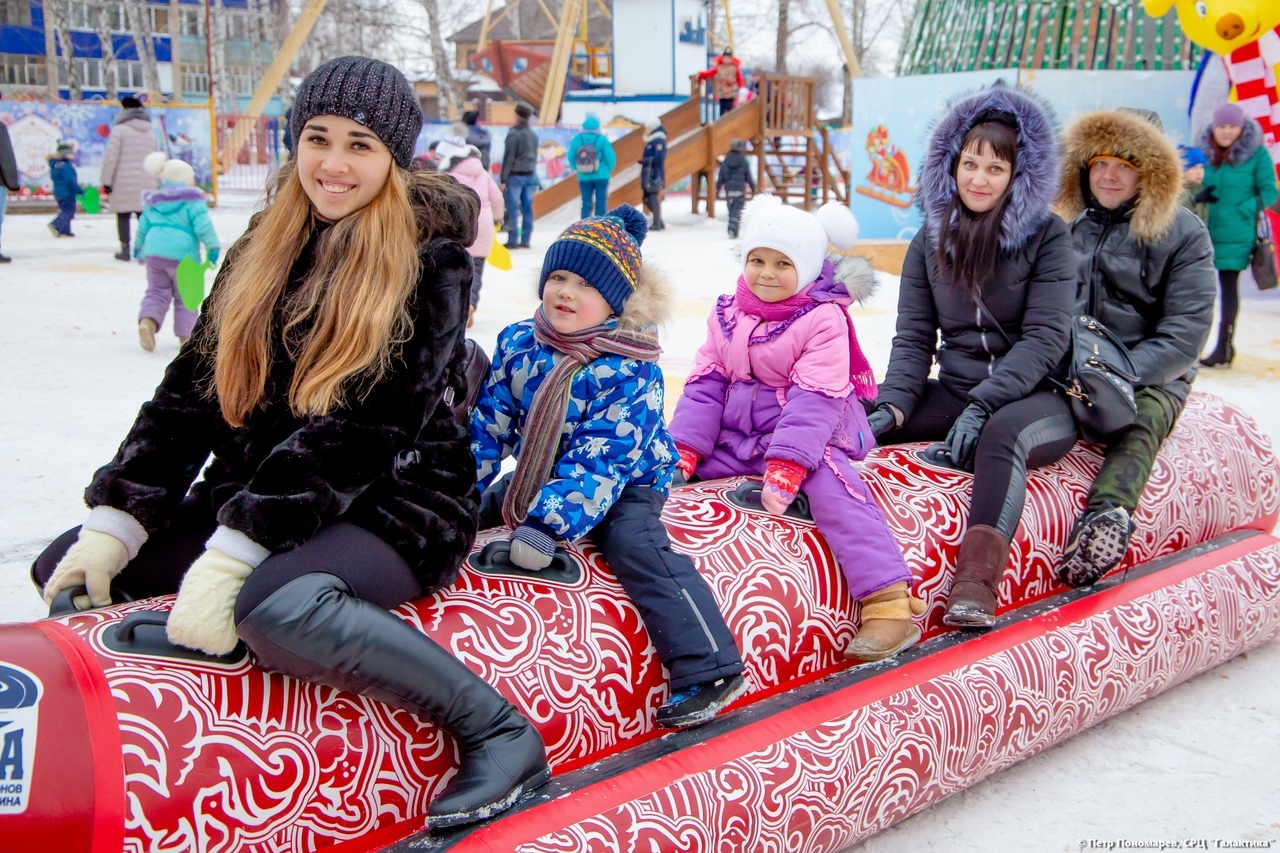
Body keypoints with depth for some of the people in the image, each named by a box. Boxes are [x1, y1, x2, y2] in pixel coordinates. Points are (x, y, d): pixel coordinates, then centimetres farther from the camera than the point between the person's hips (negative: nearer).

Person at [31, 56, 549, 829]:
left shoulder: (429, 261, -10)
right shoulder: (263, 253, 10)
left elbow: (363, 430, -19)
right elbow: (192, 393, 7)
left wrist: (231, 554, -25)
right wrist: (114, 523, -4)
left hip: (393, 507, -7)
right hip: (254, 500, 7)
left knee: (276, 607, -37)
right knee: (67, 572, 1)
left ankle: (498, 728, -21)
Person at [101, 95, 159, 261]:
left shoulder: (119, 130, -5)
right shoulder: (150, 134, 15)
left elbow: (110, 157, -9)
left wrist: (106, 181, -5)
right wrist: (155, 182, 21)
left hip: (124, 182, -5)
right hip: (147, 183, 5)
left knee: (123, 216, 2)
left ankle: (125, 250, 2)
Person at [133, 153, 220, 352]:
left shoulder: (153, 202, 16)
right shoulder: (192, 200, -1)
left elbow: (143, 226, 23)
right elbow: (202, 225, -12)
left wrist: (138, 247, 37)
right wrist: (213, 246, -8)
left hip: (153, 252, 4)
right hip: (182, 255, -4)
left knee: (157, 291, 11)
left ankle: (147, 320, -15)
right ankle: (185, 335, 9)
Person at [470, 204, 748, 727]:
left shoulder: (628, 370, -23)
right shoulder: (517, 344, -6)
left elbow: (600, 463, -29)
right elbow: (487, 427, 1)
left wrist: (548, 524, -39)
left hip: (626, 482, -7)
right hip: (539, 479, 7)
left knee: (635, 545, -31)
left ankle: (709, 669, -34)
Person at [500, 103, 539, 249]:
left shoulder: (514, 134, -10)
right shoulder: (533, 135, 10)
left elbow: (508, 158, -12)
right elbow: (534, 157, 14)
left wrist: (503, 179, -9)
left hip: (515, 175, -6)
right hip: (530, 175, 6)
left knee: (513, 208, -5)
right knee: (527, 207, 6)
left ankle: (513, 240, -7)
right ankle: (525, 240, 8)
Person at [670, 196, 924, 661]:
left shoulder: (823, 319, -11)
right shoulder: (726, 315, 7)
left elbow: (813, 401, -19)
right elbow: (705, 387, 6)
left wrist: (785, 468, -30)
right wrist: (683, 451, -8)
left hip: (810, 435, -6)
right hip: (737, 436, 7)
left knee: (830, 480, -33)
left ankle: (889, 600, -36)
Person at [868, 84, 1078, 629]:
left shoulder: (1047, 236, -5)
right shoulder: (930, 242, 7)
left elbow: (1044, 337, -12)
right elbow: (913, 339, 4)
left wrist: (983, 405, -24)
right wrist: (892, 406, -14)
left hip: (1037, 398, -5)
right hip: (954, 393, 5)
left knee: (1003, 433, -39)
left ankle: (975, 585, -55)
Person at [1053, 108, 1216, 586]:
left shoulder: (1183, 234, 4)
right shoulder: (1059, 221, 13)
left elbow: (1183, 335, -4)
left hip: (1148, 374, -5)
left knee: (1141, 420, -38)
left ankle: (1107, 515, -62)